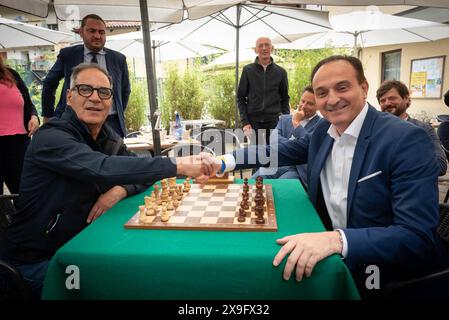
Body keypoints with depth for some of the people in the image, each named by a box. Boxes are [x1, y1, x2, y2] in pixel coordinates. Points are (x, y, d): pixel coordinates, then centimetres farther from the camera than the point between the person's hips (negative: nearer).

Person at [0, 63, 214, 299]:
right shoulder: (50, 138, -22)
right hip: (35, 260, -6)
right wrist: (177, 165, -38)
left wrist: (121, 190, -21)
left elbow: (139, 171, 3)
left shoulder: (108, 137, 2)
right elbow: (102, 168, -39)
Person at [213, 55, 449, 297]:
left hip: (388, 273, -5)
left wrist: (337, 239, -40)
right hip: (335, 260, 5)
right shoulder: (323, 130, 0)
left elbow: (418, 237, -25)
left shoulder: (407, 140, -19)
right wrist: (222, 163, -5)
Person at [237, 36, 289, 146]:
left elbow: (285, 99, 12)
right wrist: (244, 122, -5)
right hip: (253, 121, -1)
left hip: (274, 121, 1)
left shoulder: (280, 72, 8)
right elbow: (241, 98, 5)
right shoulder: (248, 70, 5)